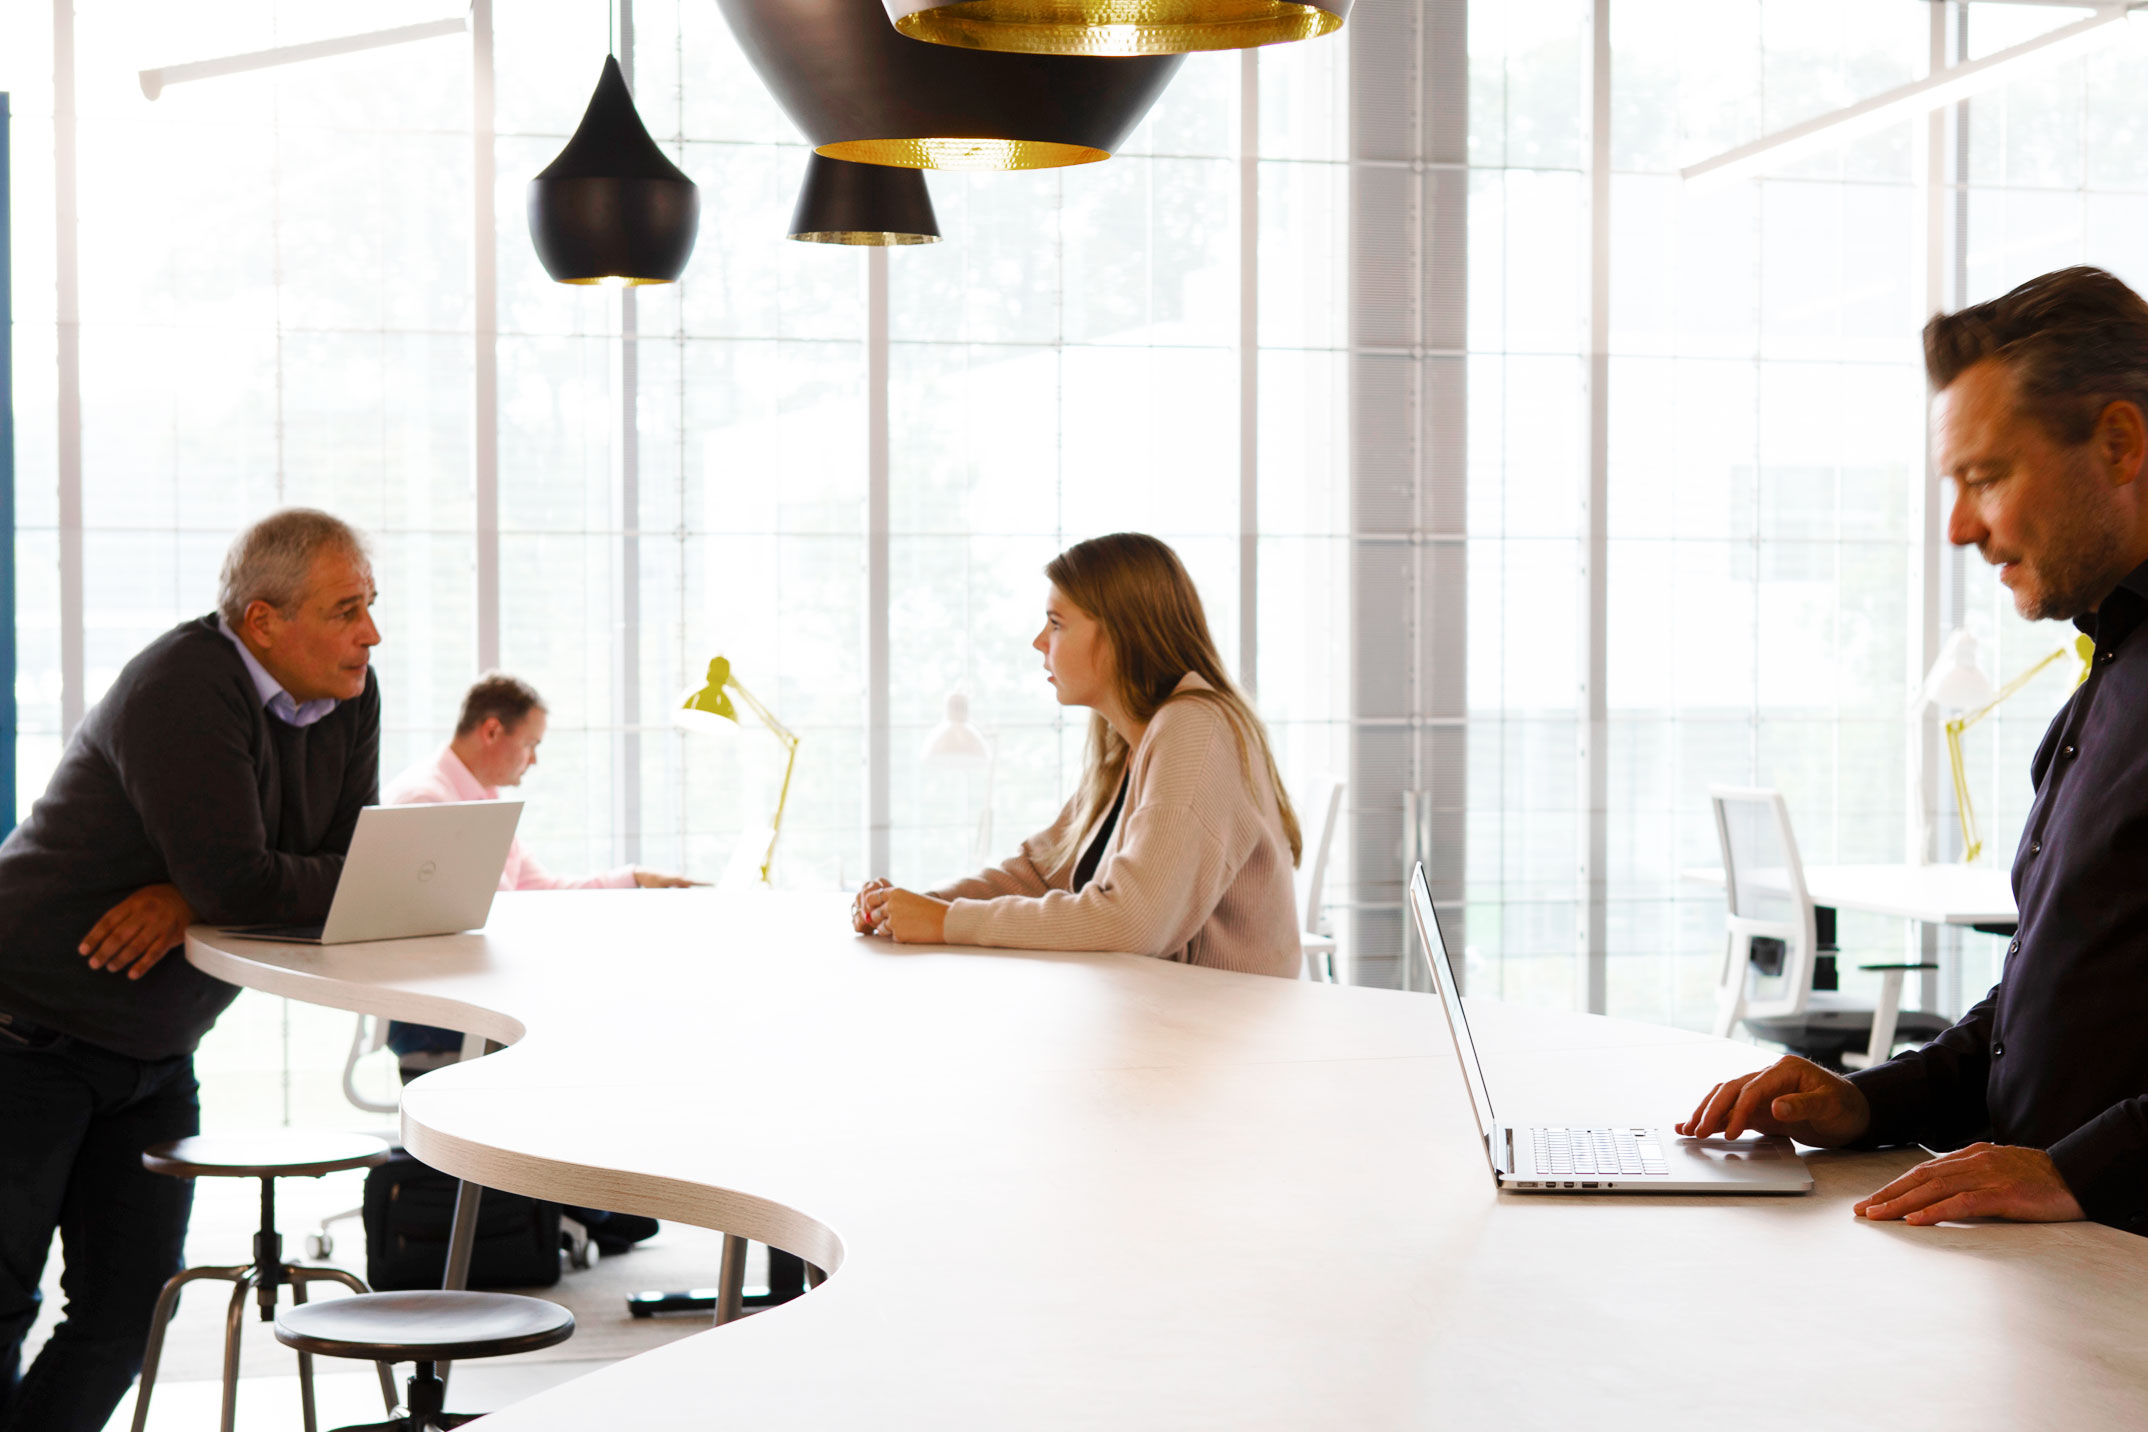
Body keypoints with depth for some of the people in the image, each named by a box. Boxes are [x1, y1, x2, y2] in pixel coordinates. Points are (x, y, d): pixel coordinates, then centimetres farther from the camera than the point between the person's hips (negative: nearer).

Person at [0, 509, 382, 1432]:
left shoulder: (349, 696, 0)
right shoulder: (183, 688, -24)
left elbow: (350, 867, -3)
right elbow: (235, 881, -30)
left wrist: (190, 899, -16)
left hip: (154, 1053, 7)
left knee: (126, 1316, 7)